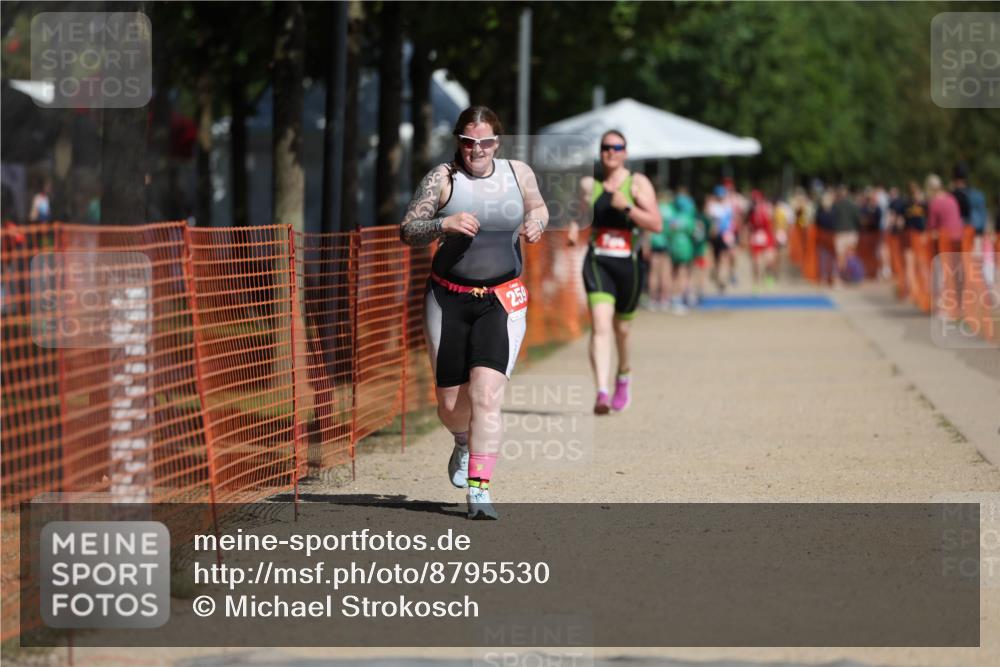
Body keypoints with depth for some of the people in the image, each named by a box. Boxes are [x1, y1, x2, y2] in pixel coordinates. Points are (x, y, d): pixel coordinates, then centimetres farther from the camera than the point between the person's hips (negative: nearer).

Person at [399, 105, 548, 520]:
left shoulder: (518, 173, 3)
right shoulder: (443, 178, -4)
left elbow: (538, 207, 23)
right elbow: (406, 232, -6)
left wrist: (536, 223, 0)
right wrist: (444, 224, -24)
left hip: (502, 300, 0)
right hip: (448, 299, 0)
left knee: (487, 393, -17)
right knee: (451, 404, 7)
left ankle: (478, 489, -16)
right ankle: (464, 444, 43)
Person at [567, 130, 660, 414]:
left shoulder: (638, 183, 0)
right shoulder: (588, 184, 7)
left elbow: (657, 224, -8)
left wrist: (627, 208, -20)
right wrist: (574, 228, 1)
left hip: (628, 263, 0)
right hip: (597, 262, 0)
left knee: (622, 328, 15)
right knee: (600, 325, -19)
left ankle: (623, 377, 47)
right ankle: (602, 393, -28)